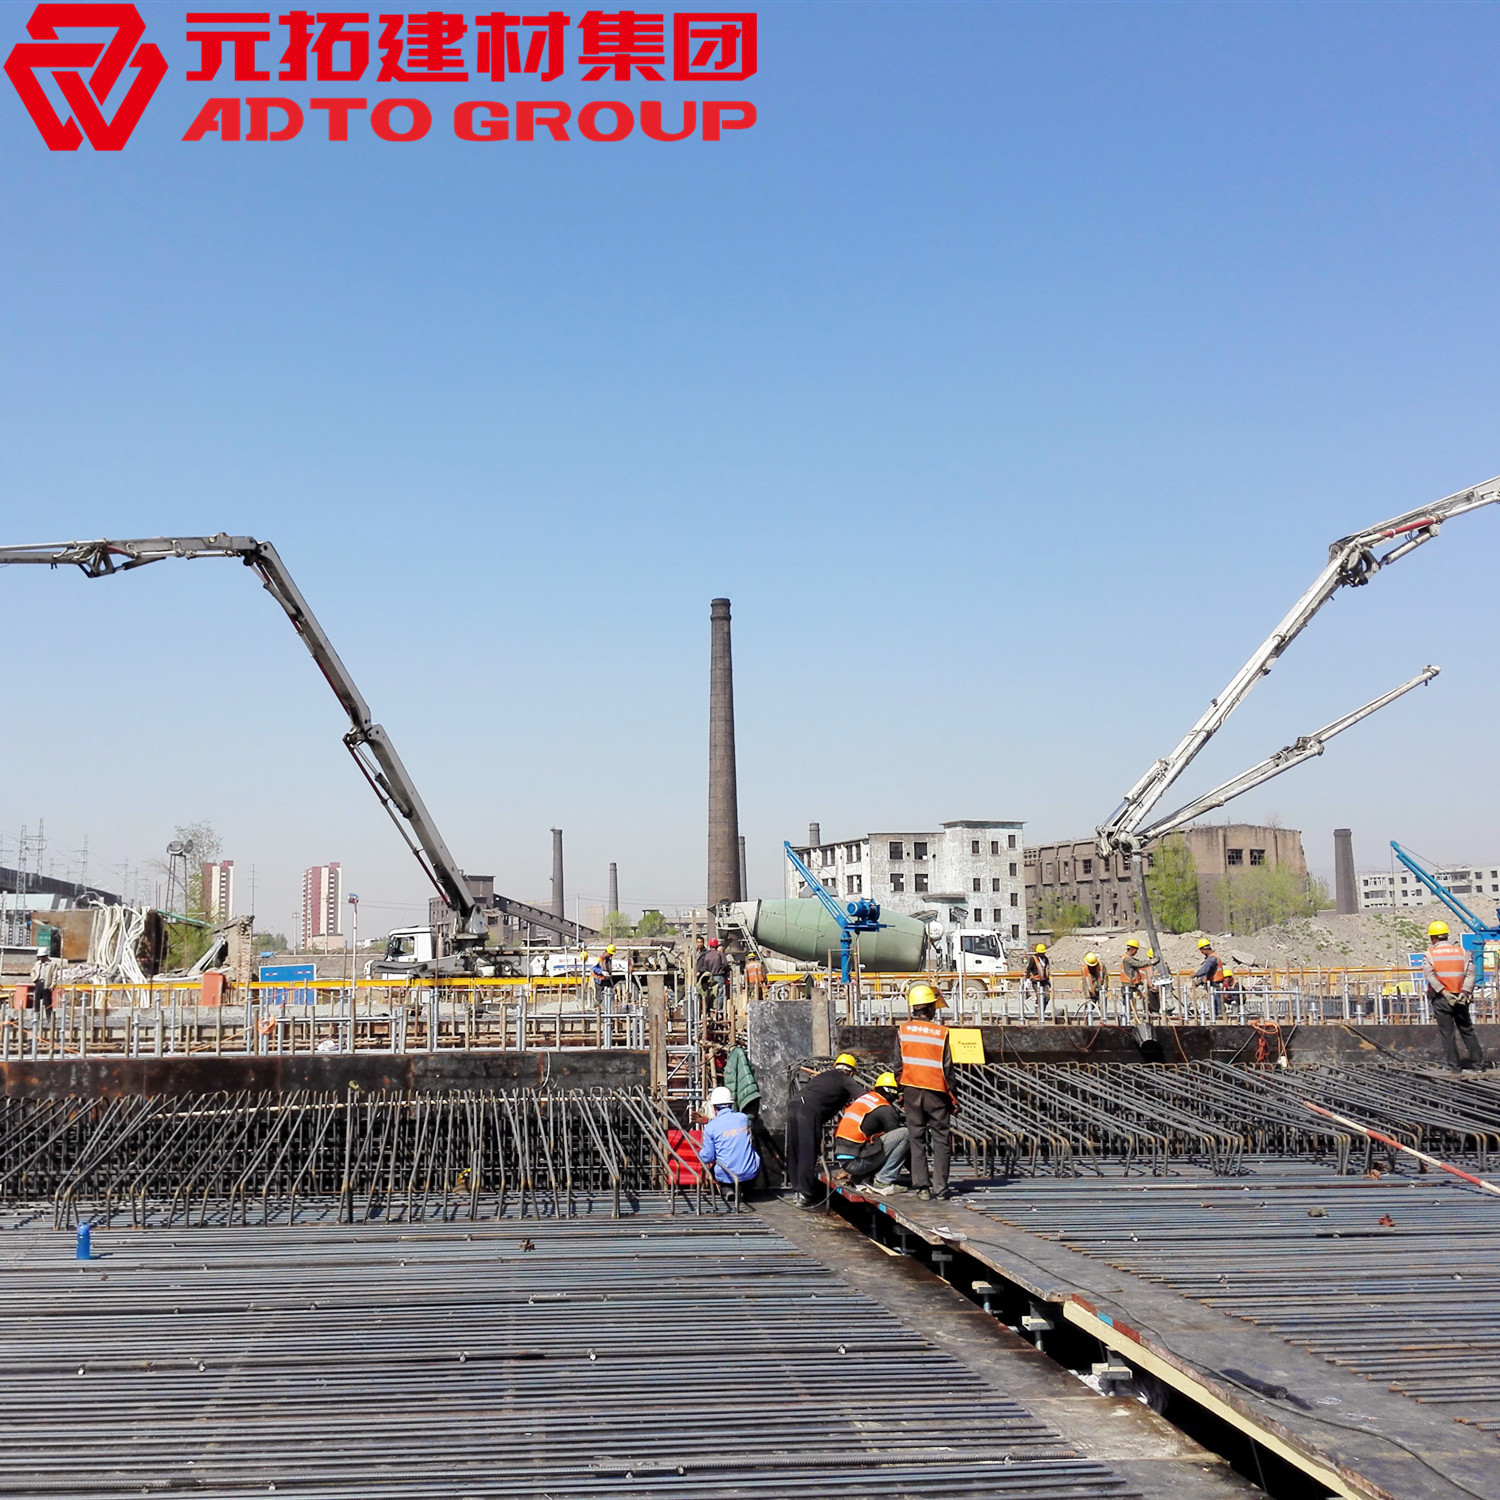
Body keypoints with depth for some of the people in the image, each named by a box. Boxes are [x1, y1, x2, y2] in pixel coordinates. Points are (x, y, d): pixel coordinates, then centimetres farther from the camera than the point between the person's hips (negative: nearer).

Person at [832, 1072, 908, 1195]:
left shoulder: (864, 1097, 16)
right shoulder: (885, 1110, -6)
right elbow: (898, 1137, 2)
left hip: (842, 1159, 8)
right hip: (856, 1161, -8)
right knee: (905, 1133, -7)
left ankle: (859, 1178, 15)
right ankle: (884, 1182, -8)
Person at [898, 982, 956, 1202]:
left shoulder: (903, 1030, -2)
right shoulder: (941, 1032, -7)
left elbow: (898, 1064, 2)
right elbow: (947, 1068, -4)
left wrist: (901, 1092, 12)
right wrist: (952, 1097, 5)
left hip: (912, 1090, 2)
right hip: (936, 1091, -2)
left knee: (916, 1138, 7)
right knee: (940, 1138, 7)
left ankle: (922, 1186, 4)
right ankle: (940, 1187, 4)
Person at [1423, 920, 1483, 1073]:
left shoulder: (1429, 954, -2)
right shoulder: (1461, 951, 6)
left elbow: (1430, 976, -16)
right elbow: (1470, 973, -5)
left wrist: (1444, 993, -19)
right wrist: (1464, 992, -11)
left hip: (1441, 999, -3)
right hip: (1460, 999, 3)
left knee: (1447, 1033, 3)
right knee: (1467, 1031, 13)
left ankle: (1455, 1066, 4)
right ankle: (1477, 1063, 14)